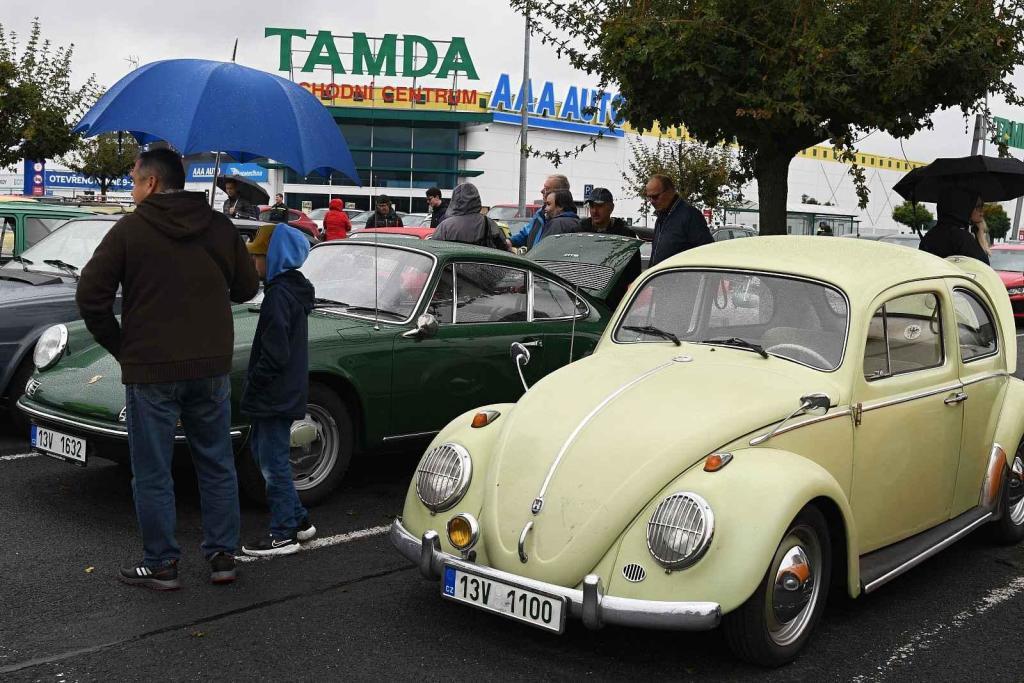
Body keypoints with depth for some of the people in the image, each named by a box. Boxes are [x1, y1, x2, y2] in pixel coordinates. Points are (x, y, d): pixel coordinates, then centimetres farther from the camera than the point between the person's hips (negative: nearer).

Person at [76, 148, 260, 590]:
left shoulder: (129, 230, -7)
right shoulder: (220, 228, 3)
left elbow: (91, 296, -8)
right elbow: (247, 288, 11)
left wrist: (119, 347, 3)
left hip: (150, 370, -4)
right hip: (211, 366, 4)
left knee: (153, 472, 6)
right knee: (217, 465, 13)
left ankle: (160, 565, 13)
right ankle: (223, 556, 19)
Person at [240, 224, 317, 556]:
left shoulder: (279, 295, -20)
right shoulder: (294, 288, 11)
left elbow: (275, 354, -24)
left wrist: (252, 385, -13)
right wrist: (255, 385, 18)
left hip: (276, 396, -10)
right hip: (286, 392, 10)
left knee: (273, 462, 0)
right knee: (263, 452, 19)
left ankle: (283, 534, 9)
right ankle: (299, 520, 25)